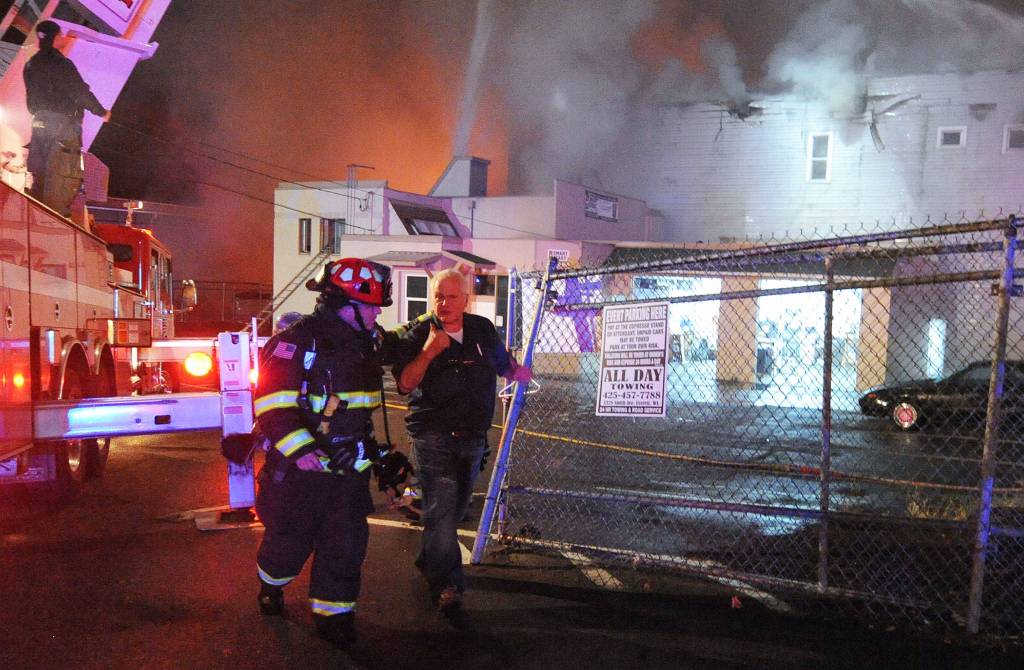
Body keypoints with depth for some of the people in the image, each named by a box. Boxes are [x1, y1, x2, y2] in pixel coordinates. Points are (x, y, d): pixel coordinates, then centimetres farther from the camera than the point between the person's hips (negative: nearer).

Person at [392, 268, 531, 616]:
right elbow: (405, 384, -17)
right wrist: (428, 352, -25)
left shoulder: (483, 330, 5)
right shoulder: (419, 333, -7)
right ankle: (447, 584, -8)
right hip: (433, 434, -5)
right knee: (441, 506, -13)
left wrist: (516, 371, 12)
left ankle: (429, 559, 39)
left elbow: (504, 364, 26)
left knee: (457, 506, 17)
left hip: (473, 436, 5)